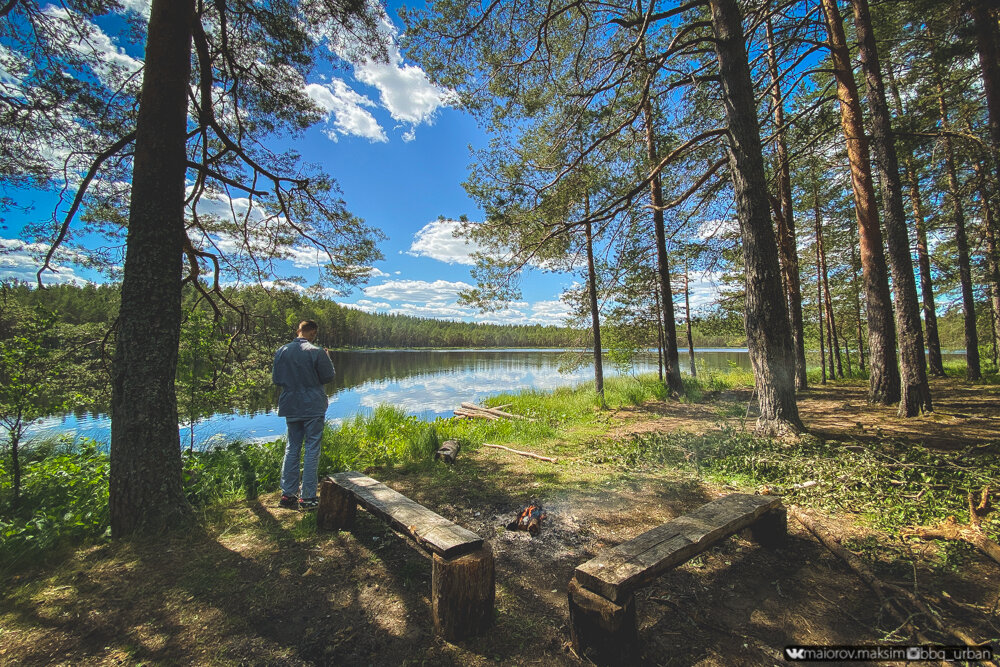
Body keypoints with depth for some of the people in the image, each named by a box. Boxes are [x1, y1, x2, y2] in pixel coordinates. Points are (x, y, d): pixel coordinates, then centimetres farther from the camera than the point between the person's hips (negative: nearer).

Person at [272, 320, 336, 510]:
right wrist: (328, 359, 9)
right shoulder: (317, 352, -14)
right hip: (313, 407, -5)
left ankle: (287, 494, 19)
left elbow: (276, 379, 8)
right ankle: (307, 497, 7)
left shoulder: (281, 351, 1)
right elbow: (328, 377, -5)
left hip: (291, 407, 5)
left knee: (292, 448, 16)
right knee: (312, 448, 3)